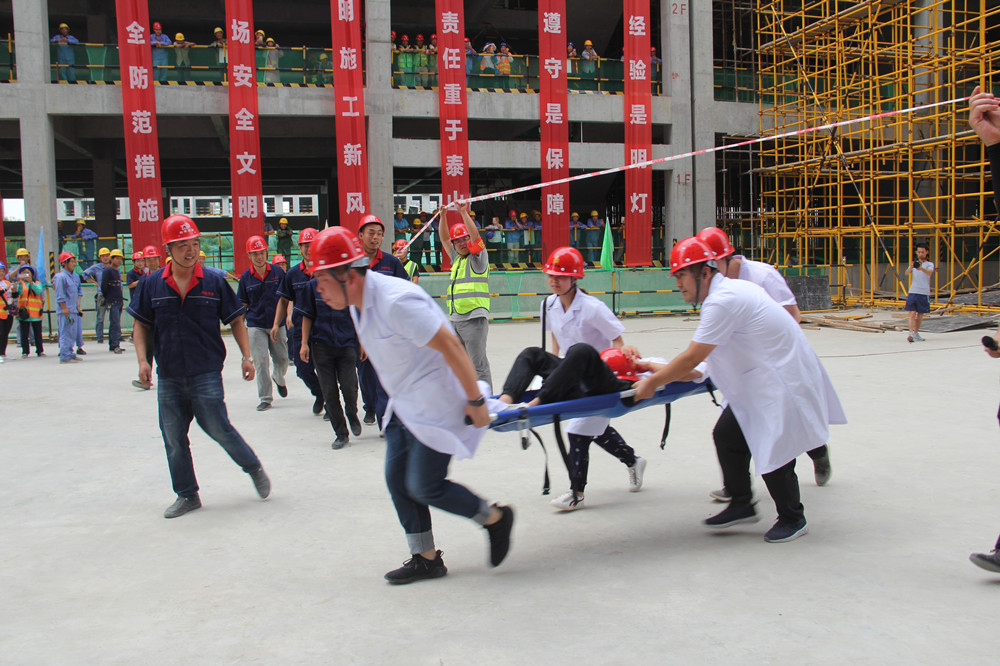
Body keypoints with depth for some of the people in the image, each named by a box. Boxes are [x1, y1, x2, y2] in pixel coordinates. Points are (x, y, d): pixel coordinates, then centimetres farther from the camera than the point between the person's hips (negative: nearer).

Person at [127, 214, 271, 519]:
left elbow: (236, 320, 4)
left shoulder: (214, 280, -3)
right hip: (168, 376, 3)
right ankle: (187, 495, 23)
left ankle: (254, 467, 24)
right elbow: (141, 324, 9)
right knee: (173, 437, 8)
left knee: (217, 428, -2)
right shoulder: (153, 284, 2)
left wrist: (247, 356, -4)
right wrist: (142, 359, -3)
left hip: (206, 373, -3)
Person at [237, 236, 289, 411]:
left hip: (277, 324, 1)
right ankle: (264, 398, 5)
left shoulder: (277, 272, 0)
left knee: (282, 359, 10)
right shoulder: (246, 278, 1)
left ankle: (279, 379, 44)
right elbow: (242, 304, 8)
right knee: (260, 362, -5)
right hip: (256, 326, -1)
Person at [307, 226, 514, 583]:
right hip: (406, 404, 10)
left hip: (437, 404, -10)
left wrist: (475, 401, -22)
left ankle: (496, 518, 17)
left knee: (424, 487, -5)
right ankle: (426, 559, 23)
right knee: (397, 479, 9)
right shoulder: (359, 303, 4)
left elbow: (450, 346, -27)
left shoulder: (396, 301, -28)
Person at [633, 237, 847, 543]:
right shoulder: (732, 289, 7)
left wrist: (651, 383, -13)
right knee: (727, 435, 8)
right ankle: (741, 505, 20)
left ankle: (792, 519, 17)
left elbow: (691, 359, -23)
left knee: (773, 449, -3)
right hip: (761, 380, 10)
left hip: (784, 380, -10)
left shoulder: (722, 301, -24)